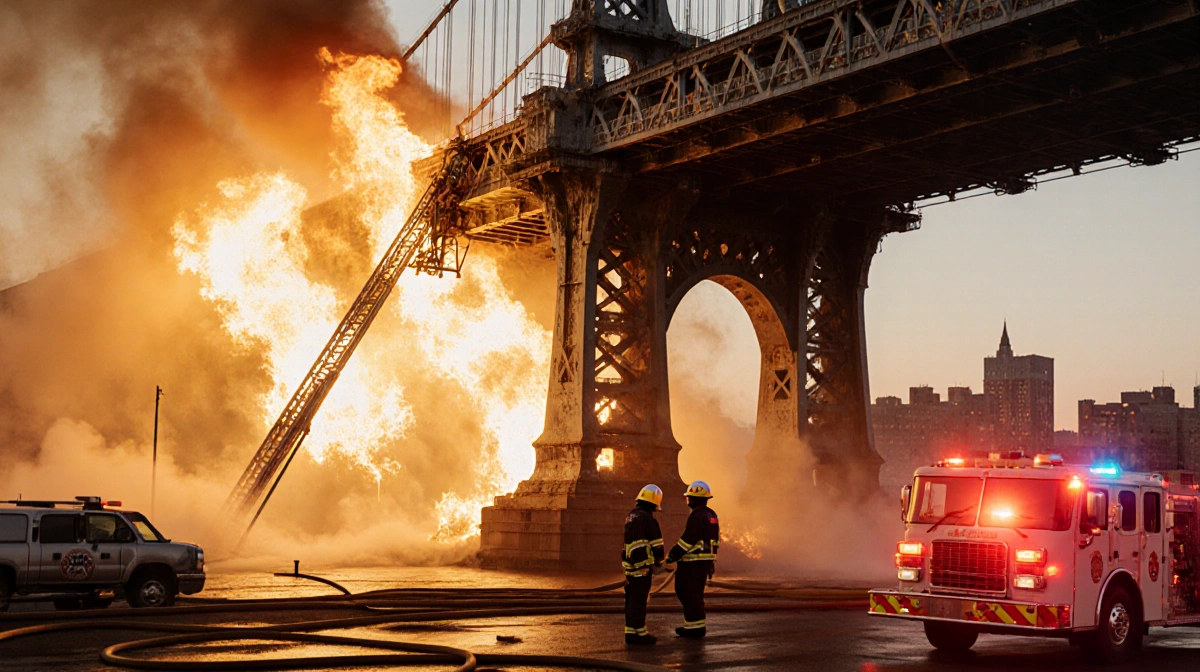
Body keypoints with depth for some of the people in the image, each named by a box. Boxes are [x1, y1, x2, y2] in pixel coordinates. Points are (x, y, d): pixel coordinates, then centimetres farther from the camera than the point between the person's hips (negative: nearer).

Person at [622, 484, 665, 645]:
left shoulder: (630, 516, 13)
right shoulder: (648, 519, -14)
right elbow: (656, 544, -12)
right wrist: (659, 561, 6)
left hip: (629, 564, 9)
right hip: (642, 565, -9)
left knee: (632, 599, 11)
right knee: (639, 599, -5)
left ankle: (631, 632, 14)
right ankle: (639, 633, -2)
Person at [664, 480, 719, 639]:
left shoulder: (697, 515, -16)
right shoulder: (711, 515, 14)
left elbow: (687, 540, -20)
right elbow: (715, 541, 19)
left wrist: (671, 558, -15)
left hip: (693, 563, -10)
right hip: (707, 561, 10)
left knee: (690, 593, -3)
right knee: (694, 594, 16)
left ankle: (696, 627, 0)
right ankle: (692, 625, 20)